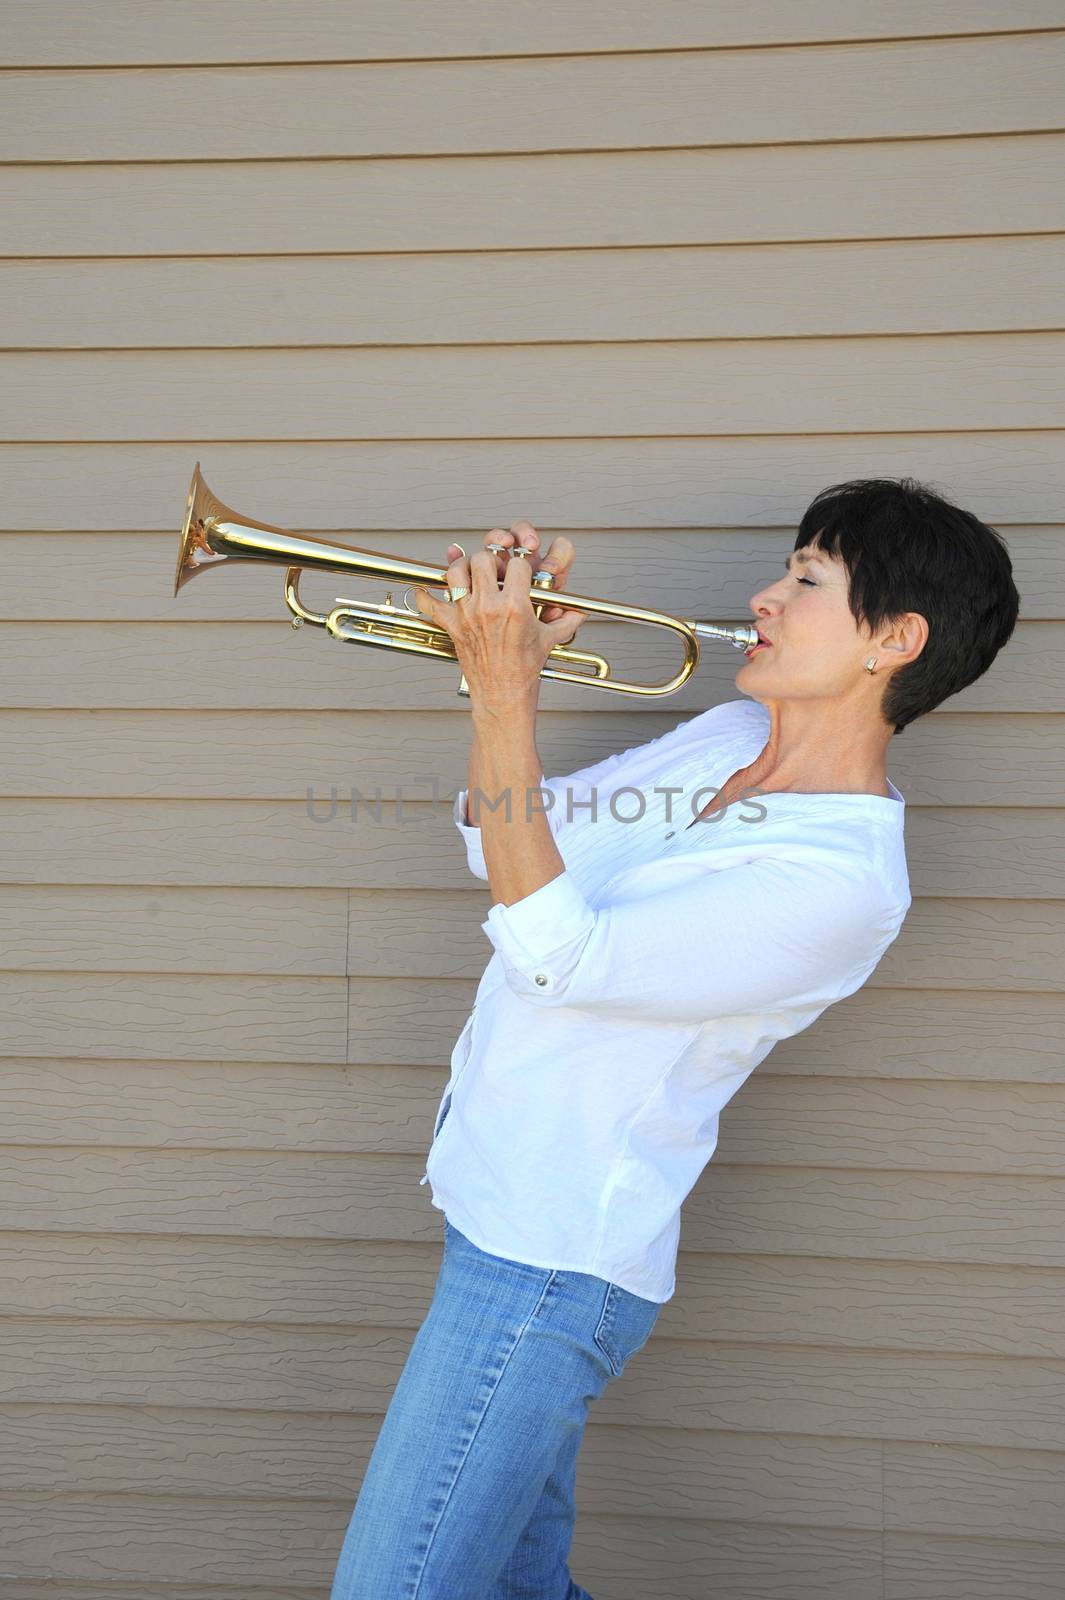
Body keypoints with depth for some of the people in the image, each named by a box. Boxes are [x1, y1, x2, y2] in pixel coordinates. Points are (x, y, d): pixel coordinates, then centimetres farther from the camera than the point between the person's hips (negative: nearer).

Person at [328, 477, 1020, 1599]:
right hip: (508, 1218, 9)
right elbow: (508, 839, 13)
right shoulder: (731, 736, 6)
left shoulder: (840, 879, -22)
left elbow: (556, 951, -26)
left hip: (550, 1260, -9)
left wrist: (505, 700, -25)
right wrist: (500, 658, -2)